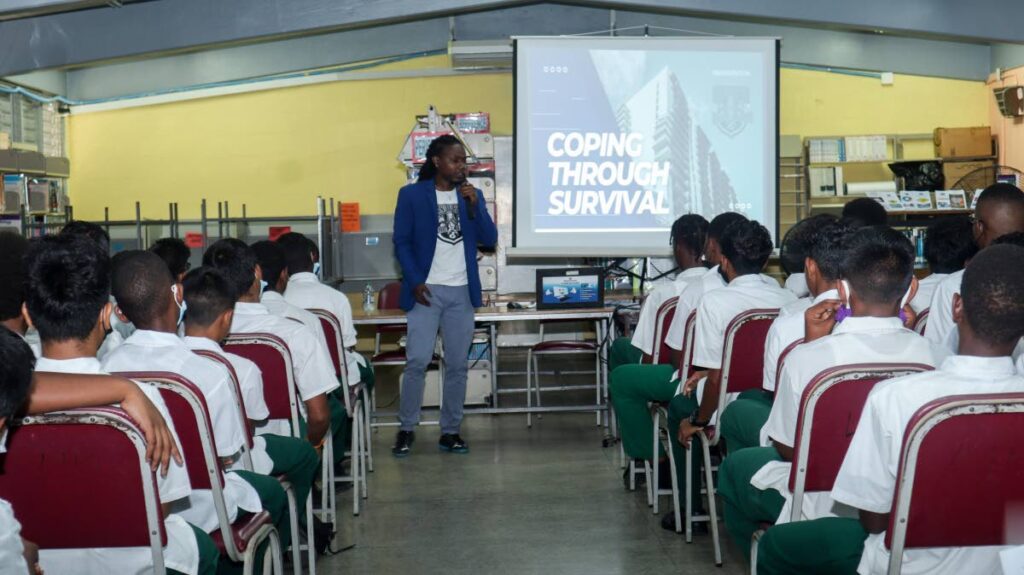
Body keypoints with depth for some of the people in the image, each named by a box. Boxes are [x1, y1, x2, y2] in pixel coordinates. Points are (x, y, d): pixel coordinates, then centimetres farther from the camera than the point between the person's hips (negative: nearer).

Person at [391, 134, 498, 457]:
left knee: (458, 364, 5)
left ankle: (450, 431, 13)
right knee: (418, 361, -9)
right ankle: (406, 429, 5)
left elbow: (489, 240, 3)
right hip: (426, 290, -3)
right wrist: (415, 282, -12)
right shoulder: (411, 194, 0)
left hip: (462, 292, 3)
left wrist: (475, 205, -10)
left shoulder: (472, 195, 10)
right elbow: (401, 242, -1)